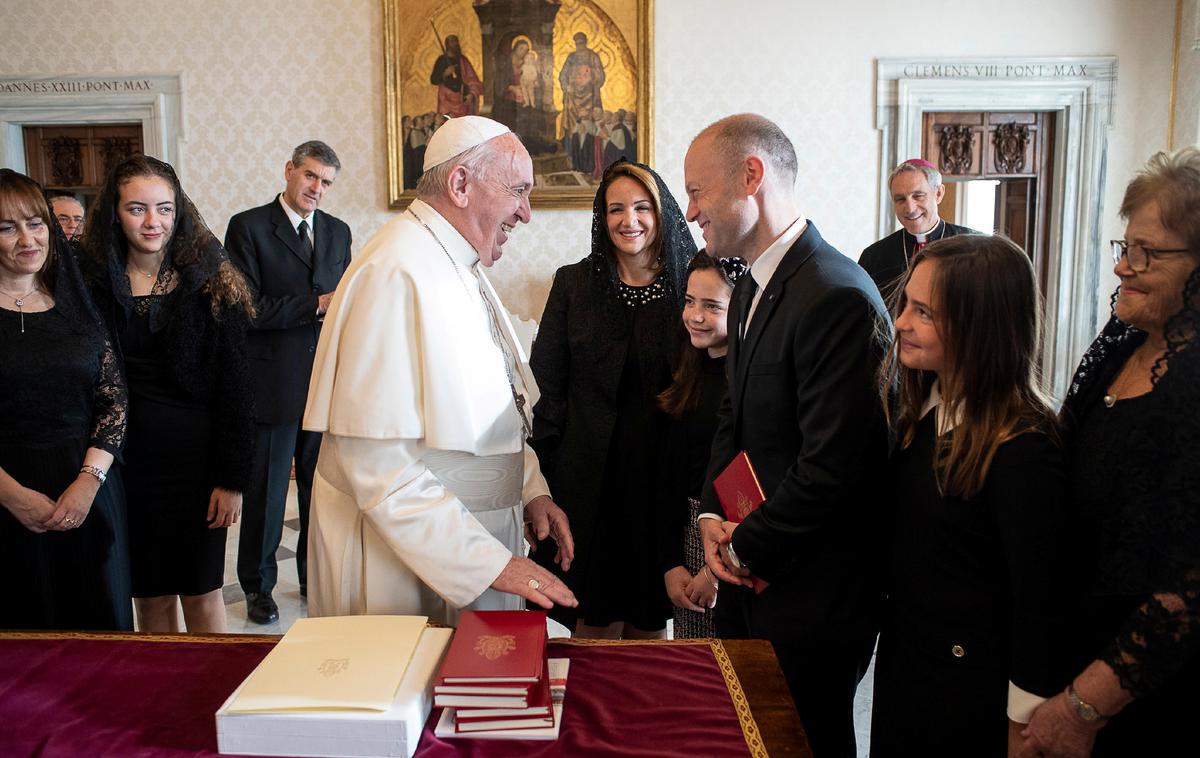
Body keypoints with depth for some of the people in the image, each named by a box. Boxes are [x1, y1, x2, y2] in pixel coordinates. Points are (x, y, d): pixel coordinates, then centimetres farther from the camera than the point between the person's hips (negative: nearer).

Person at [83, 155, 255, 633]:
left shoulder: (210, 283, -4)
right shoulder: (93, 282, 1)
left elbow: (233, 387, -6)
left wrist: (232, 477, -9)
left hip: (194, 452, -2)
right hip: (123, 454, 2)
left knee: (200, 591, 7)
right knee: (149, 594, 13)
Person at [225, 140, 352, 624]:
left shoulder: (338, 232, 12)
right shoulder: (249, 227, -4)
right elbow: (246, 308, -12)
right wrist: (314, 306, -17)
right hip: (273, 380, -4)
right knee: (266, 489, 7)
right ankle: (257, 585, 24)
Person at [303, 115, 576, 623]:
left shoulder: (461, 268, 10)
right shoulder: (396, 276, -22)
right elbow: (379, 463, -27)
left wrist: (530, 489, 5)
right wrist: (489, 561, -25)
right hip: (405, 561, -9)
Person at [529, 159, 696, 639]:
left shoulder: (690, 285, 0)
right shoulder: (573, 284, 2)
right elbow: (545, 387, 2)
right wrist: (544, 473, -3)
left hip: (664, 473, 0)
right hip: (590, 474, 0)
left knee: (651, 621, 13)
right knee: (595, 623, 8)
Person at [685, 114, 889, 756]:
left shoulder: (838, 297, -24)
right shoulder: (750, 290, 9)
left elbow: (832, 463, -26)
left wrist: (744, 547, -14)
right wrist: (711, 514, 0)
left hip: (809, 591, -9)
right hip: (750, 571, 9)